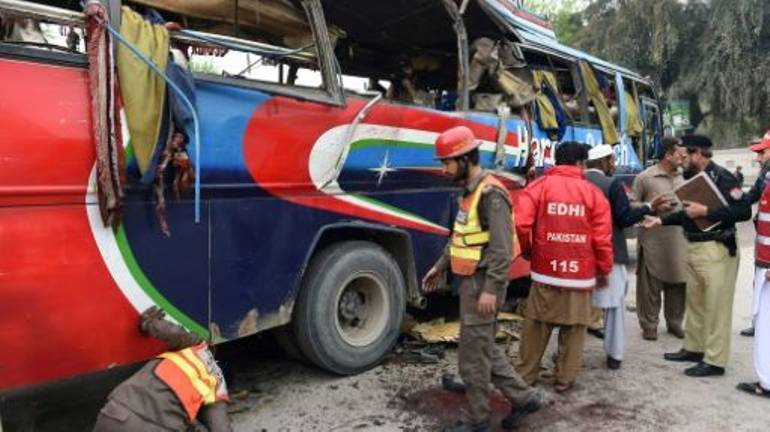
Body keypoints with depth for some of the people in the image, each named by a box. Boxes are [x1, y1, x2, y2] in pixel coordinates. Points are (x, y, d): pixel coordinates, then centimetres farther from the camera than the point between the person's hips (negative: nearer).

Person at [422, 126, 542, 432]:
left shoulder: (491, 193, -18)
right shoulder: (470, 191, 13)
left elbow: (502, 247, -22)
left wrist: (491, 289, -25)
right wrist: (441, 266, 21)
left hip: (482, 283, -10)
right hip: (470, 281, 10)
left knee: (473, 355, 2)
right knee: (484, 348, 18)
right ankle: (524, 398, 29)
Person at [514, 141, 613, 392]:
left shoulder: (539, 186, -2)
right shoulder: (592, 192, 0)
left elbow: (521, 224, -13)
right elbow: (602, 238, -1)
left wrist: (528, 251, 7)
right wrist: (604, 271, 13)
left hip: (545, 271, 0)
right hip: (580, 274, 0)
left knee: (535, 326, 10)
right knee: (574, 328, 12)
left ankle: (525, 375, 20)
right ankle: (565, 379, 20)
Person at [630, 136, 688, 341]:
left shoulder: (681, 177, 12)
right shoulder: (645, 177, -6)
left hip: (678, 239, 5)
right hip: (653, 240, -5)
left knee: (678, 283, 11)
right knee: (650, 286, 2)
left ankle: (674, 323, 28)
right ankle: (649, 325, 16)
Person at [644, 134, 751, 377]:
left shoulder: (722, 177, -15)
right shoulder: (693, 178, 11)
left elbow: (744, 211, -23)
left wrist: (705, 211, -24)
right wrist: (660, 220, 17)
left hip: (717, 250, -9)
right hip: (694, 249, 9)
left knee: (716, 306, -1)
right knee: (694, 302, 17)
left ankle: (715, 361, 9)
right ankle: (693, 348, 31)